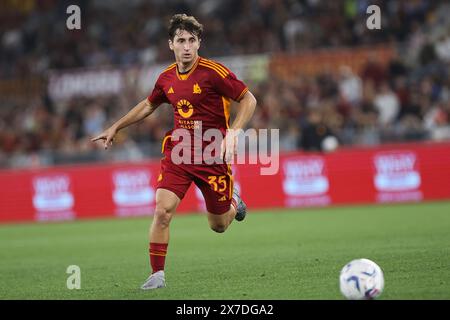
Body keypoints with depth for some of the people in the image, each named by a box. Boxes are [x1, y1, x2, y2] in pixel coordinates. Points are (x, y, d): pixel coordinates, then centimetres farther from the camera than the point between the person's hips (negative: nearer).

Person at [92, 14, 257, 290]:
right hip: (178, 152, 3)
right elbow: (148, 105, 24)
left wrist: (234, 132, -21)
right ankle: (157, 275, -7)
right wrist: (116, 127, 25)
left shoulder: (213, 72, -13)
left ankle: (234, 204, 44)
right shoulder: (167, 78, 3)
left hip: (213, 156, -3)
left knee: (218, 226, 7)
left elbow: (248, 99, -8)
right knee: (162, 210, -16)